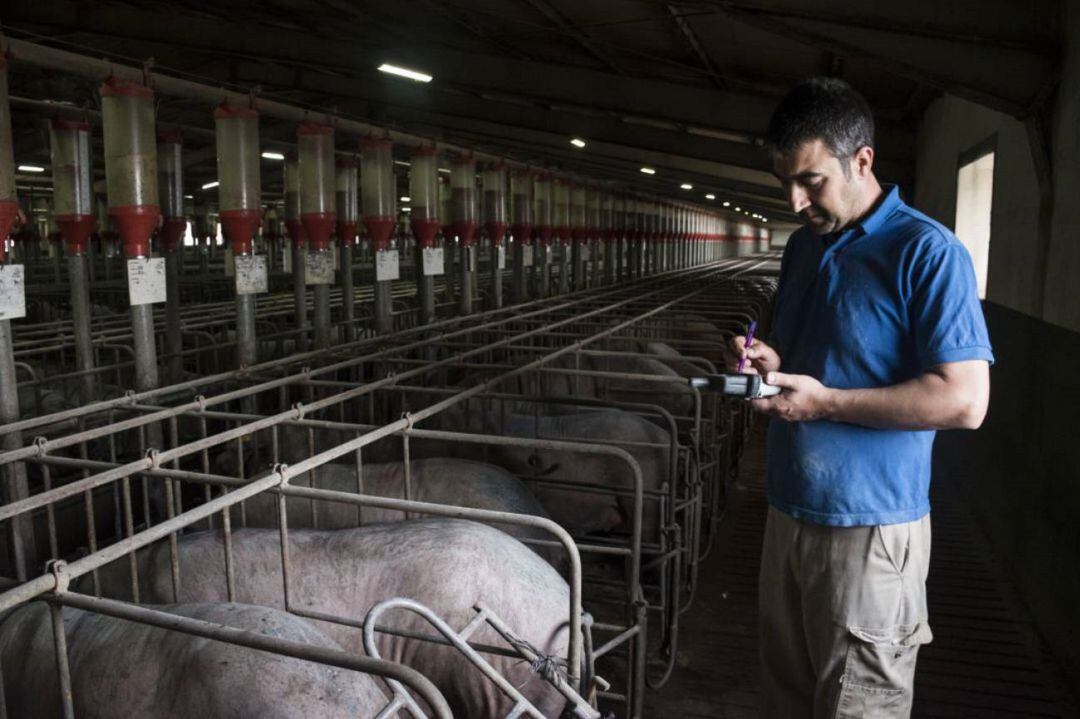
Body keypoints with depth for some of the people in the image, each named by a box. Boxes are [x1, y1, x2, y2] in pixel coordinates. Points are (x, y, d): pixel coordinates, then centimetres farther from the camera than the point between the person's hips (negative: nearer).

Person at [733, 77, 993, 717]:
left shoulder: (926, 252, -14)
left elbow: (965, 401, -19)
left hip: (869, 528, -7)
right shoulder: (805, 245, 10)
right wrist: (771, 360, -1)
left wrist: (826, 403, -18)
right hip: (789, 513, 7)